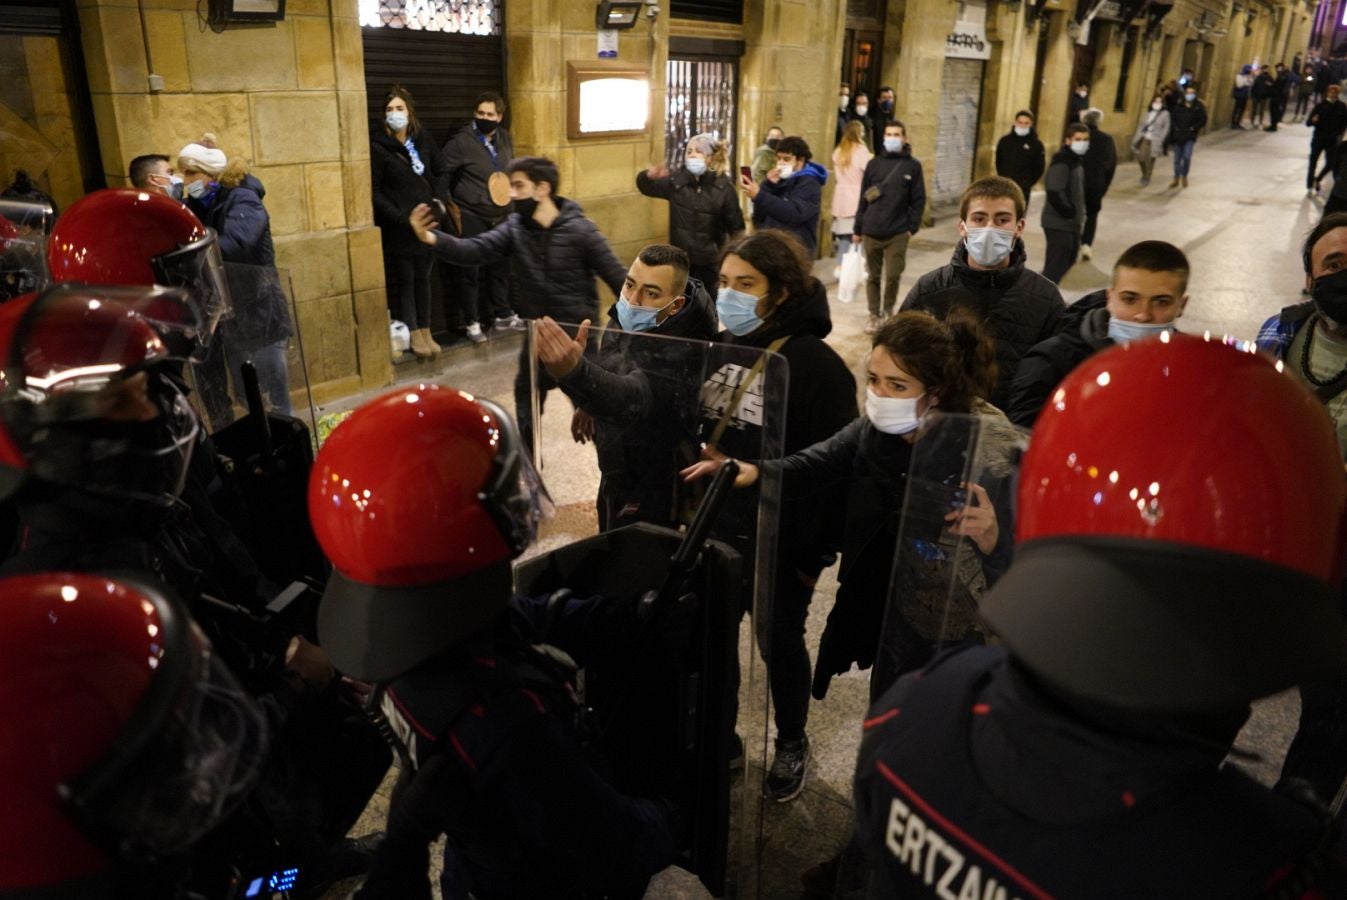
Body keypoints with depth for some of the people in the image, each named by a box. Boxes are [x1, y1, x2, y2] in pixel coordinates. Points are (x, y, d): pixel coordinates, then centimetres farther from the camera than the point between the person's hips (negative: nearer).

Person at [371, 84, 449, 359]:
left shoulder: (422, 139, 4)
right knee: (404, 281, 4)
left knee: (423, 278, 12)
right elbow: (374, 192, -11)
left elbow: (442, 172, 17)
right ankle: (414, 334, 12)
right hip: (398, 226, -4)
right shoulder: (378, 146, -10)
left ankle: (426, 331, 21)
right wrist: (400, 217, -17)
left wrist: (438, 199, 2)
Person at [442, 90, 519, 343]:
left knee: (500, 266, 16)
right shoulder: (462, 141, -15)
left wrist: (511, 192, 11)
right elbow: (442, 173, -11)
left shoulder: (505, 138, 5)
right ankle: (472, 323, 10)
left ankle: (503, 315, 30)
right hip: (471, 217, -6)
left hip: (500, 216, 6)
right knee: (470, 270, 0)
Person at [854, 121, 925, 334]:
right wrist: (858, 229, 7)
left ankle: (888, 312, 18)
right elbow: (863, 198, 8)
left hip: (898, 233, -2)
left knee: (893, 276, -3)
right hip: (871, 232, 2)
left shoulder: (913, 166, 3)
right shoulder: (874, 164, 7)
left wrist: (912, 227, -6)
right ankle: (874, 315, 19)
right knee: (874, 276, 7)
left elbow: (918, 200, 2)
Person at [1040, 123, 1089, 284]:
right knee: (1056, 265, -11)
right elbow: (1054, 195, -26)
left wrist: (1077, 215, 11)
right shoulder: (1061, 163, -17)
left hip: (1071, 223, 10)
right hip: (1059, 223, -10)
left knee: (1068, 260, 19)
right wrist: (1070, 213, -19)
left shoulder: (1076, 161, 14)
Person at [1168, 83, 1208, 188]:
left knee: (1187, 156, -14)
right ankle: (1176, 178, 22)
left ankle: (1184, 176, 9)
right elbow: (1172, 117, 6)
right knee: (1177, 158, 9)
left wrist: (1193, 128, -11)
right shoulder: (1178, 105, 3)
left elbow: (1203, 120, -2)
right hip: (1177, 136, 2)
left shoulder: (1199, 106, -1)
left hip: (1190, 137, -2)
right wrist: (1175, 127, -7)